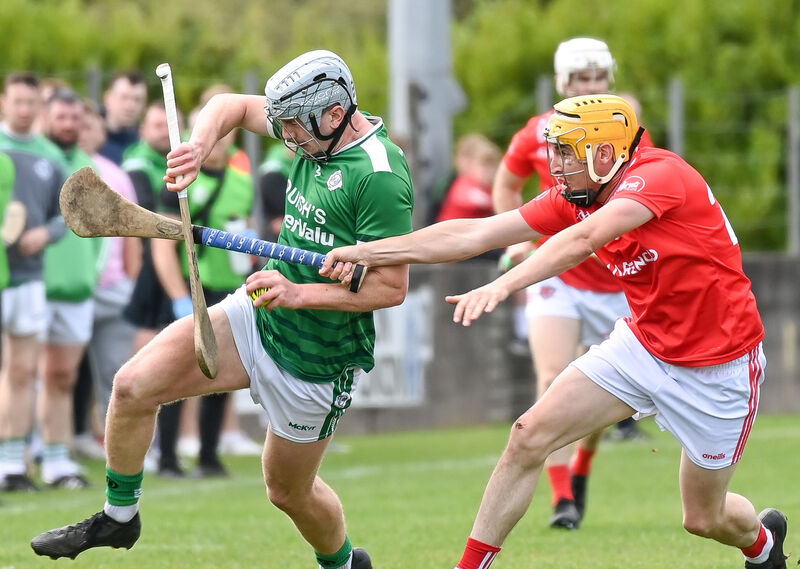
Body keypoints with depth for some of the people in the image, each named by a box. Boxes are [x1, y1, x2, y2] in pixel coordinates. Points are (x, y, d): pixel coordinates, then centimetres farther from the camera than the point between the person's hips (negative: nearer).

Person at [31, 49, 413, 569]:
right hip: (258, 315, 7)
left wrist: (299, 293, -26)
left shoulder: (381, 177, -24)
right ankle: (119, 516, 9)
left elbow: (392, 287, -23)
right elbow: (233, 106, 15)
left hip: (317, 363, -7)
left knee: (289, 492, 11)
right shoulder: (319, 131, 0)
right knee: (134, 384, -9)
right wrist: (201, 146, -6)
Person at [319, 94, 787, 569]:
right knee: (530, 436, -10)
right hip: (643, 344, 6)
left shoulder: (660, 174, -25)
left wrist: (502, 286, -53)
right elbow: (476, 235, -5)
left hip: (717, 365, -6)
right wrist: (367, 252, -11)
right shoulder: (574, 199, -3)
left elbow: (584, 239, -41)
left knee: (704, 518, 8)